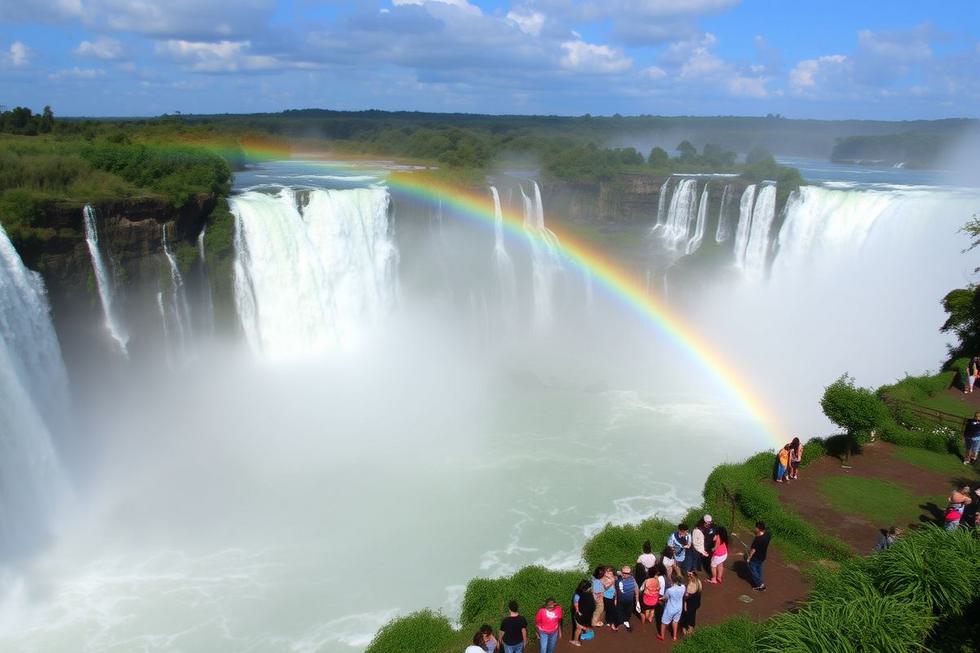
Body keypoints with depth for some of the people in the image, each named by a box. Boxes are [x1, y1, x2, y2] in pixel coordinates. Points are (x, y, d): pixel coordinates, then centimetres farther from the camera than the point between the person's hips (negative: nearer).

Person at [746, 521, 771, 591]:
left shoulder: (757, 539, -36)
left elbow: (753, 550, -23)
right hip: (762, 556, 7)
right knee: (759, 568, 26)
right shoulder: (767, 535, -13)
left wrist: (749, 558, -11)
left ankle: (760, 585, 18)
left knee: (752, 570, 14)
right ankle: (759, 582, 41)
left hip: (755, 557, -7)